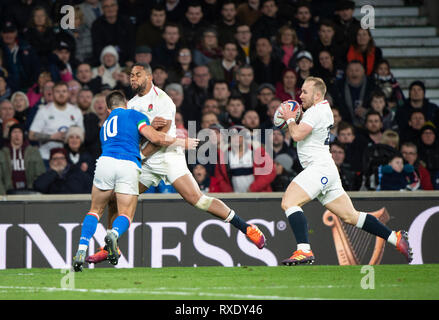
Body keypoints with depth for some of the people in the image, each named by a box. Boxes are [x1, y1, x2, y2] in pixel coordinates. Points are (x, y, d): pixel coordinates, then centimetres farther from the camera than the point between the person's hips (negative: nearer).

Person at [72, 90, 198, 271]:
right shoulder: (133, 114, 17)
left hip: (106, 161, 3)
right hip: (129, 167, -3)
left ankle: (81, 250, -1)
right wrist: (181, 142, 18)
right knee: (126, 215, 5)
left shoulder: (105, 125, 34)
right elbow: (155, 138, 7)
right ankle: (114, 234, -29)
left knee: (95, 211, 18)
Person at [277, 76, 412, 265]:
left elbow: (297, 135, -20)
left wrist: (290, 119, -2)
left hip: (319, 167, -10)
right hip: (327, 171, 10)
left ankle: (304, 251, -30)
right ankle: (396, 238, 10)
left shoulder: (316, 111, -10)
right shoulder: (324, 108, 20)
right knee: (351, 217, 10)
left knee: (289, 202, -19)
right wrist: (294, 118, 15)